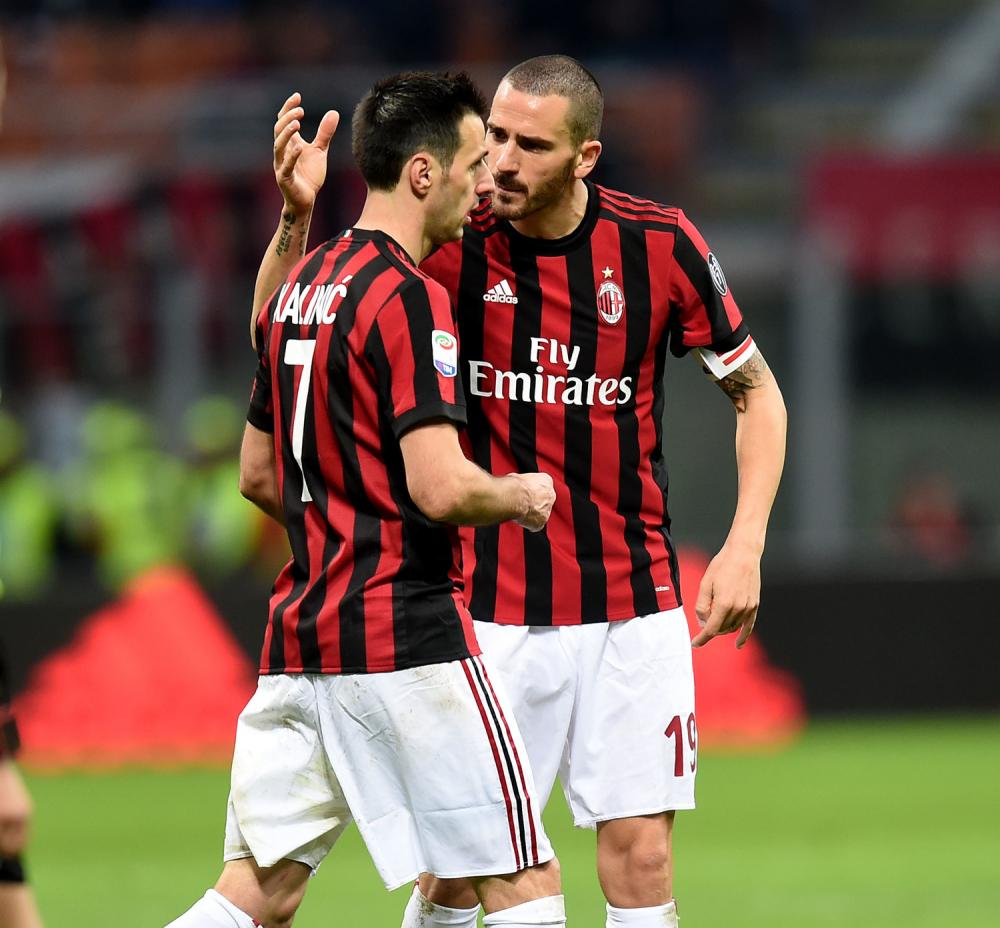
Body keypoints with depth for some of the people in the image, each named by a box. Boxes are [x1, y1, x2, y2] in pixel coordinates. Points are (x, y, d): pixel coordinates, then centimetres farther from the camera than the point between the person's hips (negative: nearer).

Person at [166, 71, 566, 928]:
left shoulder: (303, 286, 14)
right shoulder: (410, 299, -13)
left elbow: (258, 476, 22)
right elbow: (440, 487, -22)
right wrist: (522, 497, -3)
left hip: (301, 633, 9)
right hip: (407, 634, -9)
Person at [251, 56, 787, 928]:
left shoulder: (661, 245, -6)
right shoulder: (452, 244, -7)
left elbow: (755, 391, 7)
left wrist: (746, 544, -4)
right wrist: (297, 214, -21)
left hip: (633, 602, 1)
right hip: (490, 606, -1)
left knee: (641, 851, -2)